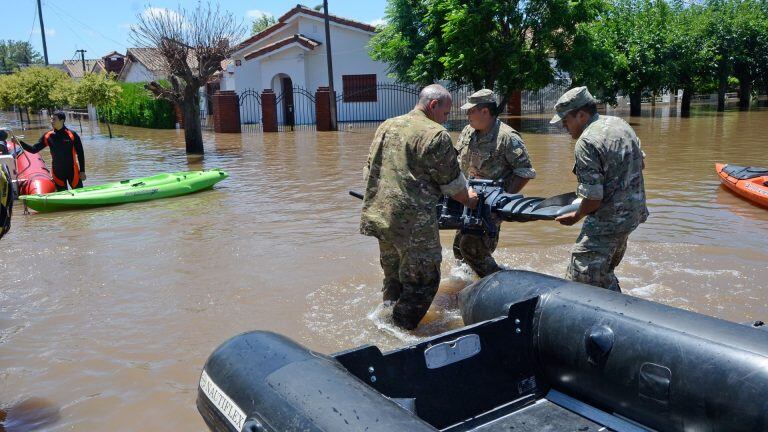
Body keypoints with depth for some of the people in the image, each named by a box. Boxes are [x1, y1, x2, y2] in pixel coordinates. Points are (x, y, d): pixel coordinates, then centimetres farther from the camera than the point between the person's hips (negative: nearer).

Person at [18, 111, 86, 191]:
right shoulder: (48, 136, 2)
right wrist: (20, 142, -5)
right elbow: (34, 149, 8)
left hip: (72, 171, -3)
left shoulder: (72, 135, -7)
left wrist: (82, 171, -4)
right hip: (57, 172, 3)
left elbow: (80, 154, -3)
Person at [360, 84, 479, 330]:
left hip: (377, 216, 8)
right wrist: (468, 199, 16)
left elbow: (368, 171, 19)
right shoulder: (436, 135, -10)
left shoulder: (386, 126, 13)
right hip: (413, 223, -8)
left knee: (393, 276, 25)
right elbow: (453, 182, -3)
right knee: (422, 281, 7)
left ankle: (387, 317, 38)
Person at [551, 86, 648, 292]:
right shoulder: (620, 123, 6)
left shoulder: (586, 144, -22)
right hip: (634, 212, 10)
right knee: (605, 271, 25)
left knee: (580, 280, -5)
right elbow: (641, 163, 19)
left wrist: (576, 216, -5)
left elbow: (593, 198, -23)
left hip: (608, 221, -10)